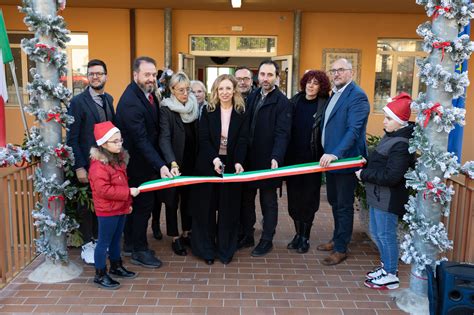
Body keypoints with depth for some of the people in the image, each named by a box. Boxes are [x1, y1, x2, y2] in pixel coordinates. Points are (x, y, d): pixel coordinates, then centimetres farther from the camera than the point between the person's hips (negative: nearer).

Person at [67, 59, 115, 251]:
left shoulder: (109, 99, 8)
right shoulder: (77, 102, -9)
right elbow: (72, 138, -10)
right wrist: (79, 167, -14)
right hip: (87, 165, -5)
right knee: (86, 206, 8)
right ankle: (87, 244, 24)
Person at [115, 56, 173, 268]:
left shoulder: (148, 93, 4)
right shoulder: (130, 102, -25)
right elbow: (141, 139, -27)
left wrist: (160, 162, 5)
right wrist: (160, 165, -31)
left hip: (147, 159, 9)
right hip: (138, 162, -9)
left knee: (136, 203, 19)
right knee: (143, 205, 2)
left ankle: (130, 243, 35)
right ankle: (139, 251, 17)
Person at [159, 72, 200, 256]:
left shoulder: (194, 106, 3)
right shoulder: (166, 109, -12)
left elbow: (198, 135, 6)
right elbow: (164, 138, -22)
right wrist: (172, 163, -35)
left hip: (191, 162, 5)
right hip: (175, 163, -4)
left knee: (189, 198, 14)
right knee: (173, 200, 7)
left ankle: (186, 233, 28)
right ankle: (175, 239, 18)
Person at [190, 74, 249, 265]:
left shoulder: (242, 113, 2)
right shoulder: (208, 111, 1)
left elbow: (243, 140, -5)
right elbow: (203, 139, -6)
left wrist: (238, 162, -21)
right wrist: (214, 159, -21)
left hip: (232, 165, 0)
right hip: (208, 165, 0)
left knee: (229, 209, 6)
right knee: (206, 207, 4)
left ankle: (226, 250, 19)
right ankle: (206, 249, 16)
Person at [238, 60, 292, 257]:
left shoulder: (282, 102, -8)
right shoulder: (251, 97, 8)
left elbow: (282, 134, -16)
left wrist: (276, 158, -28)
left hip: (268, 161, -5)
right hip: (248, 159, 5)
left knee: (268, 202, 9)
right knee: (246, 199, 14)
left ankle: (267, 240, 23)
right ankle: (246, 236, 29)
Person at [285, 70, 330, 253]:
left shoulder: (324, 105, -5)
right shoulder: (295, 101, 5)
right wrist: (284, 155, 1)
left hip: (312, 159, -3)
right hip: (293, 157, 3)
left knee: (308, 198, 6)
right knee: (294, 197, 9)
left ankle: (305, 237, 19)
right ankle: (298, 233, 25)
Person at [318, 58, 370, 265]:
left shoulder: (357, 96, -14)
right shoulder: (334, 94, 14)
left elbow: (354, 129, -24)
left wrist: (336, 154, -31)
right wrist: (326, 153, 12)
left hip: (345, 160, -9)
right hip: (330, 158, 9)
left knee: (344, 206, 3)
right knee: (334, 203, 19)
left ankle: (341, 249, 16)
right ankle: (337, 239, 35)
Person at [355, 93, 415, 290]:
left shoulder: (402, 144, -22)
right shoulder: (391, 136, 8)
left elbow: (391, 176, -26)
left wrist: (364, 175, -18)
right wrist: (367, 163, 3)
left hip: (389, 199, -10)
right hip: (378, 195, 10)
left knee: (386, 234, 2)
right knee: (376, 232, 19)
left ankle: (391, 275, 17)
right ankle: (386, 266, 36)